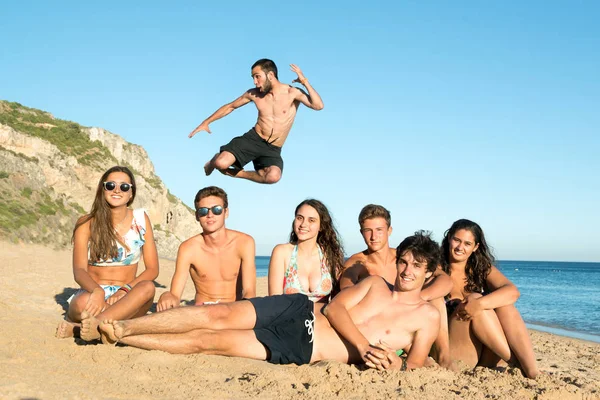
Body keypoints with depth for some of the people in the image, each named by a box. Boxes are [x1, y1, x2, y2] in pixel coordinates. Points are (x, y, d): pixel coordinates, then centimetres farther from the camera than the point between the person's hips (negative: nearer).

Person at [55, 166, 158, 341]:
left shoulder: (140, 218, 5)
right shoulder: (87, 223, 1)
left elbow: (152, 269, 1)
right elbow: (79, 270, -11)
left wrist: (125, 290, -18)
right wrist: (97, 290, -34)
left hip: (126, 300, 2)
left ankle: (77, 328, -37)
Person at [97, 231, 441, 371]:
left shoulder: (427, 316, 5)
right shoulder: (376, 283, 13)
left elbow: (416, 364, 1)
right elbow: (333, 307, 3)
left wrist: (394, 362, -24)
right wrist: (364, 346, -13)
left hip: (303, 351, -3)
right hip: (300, 311, 3)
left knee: (209, 342, -13)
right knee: (218, 315, -18)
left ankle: (120, 337, -3)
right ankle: (120, 328, -7)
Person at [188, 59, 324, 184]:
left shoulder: (292, 93, -6)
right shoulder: (254, 94, 3)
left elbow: (318, 106, -19)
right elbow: (230, 107, 16)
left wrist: (305, 82, -25)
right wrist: (206, 122, 13)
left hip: (273, 150, -1)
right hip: (253, 139, 1)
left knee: (273, 176, -35)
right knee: (221, 163, -25)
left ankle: (236, 173, -6)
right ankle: (215, 161, 17)